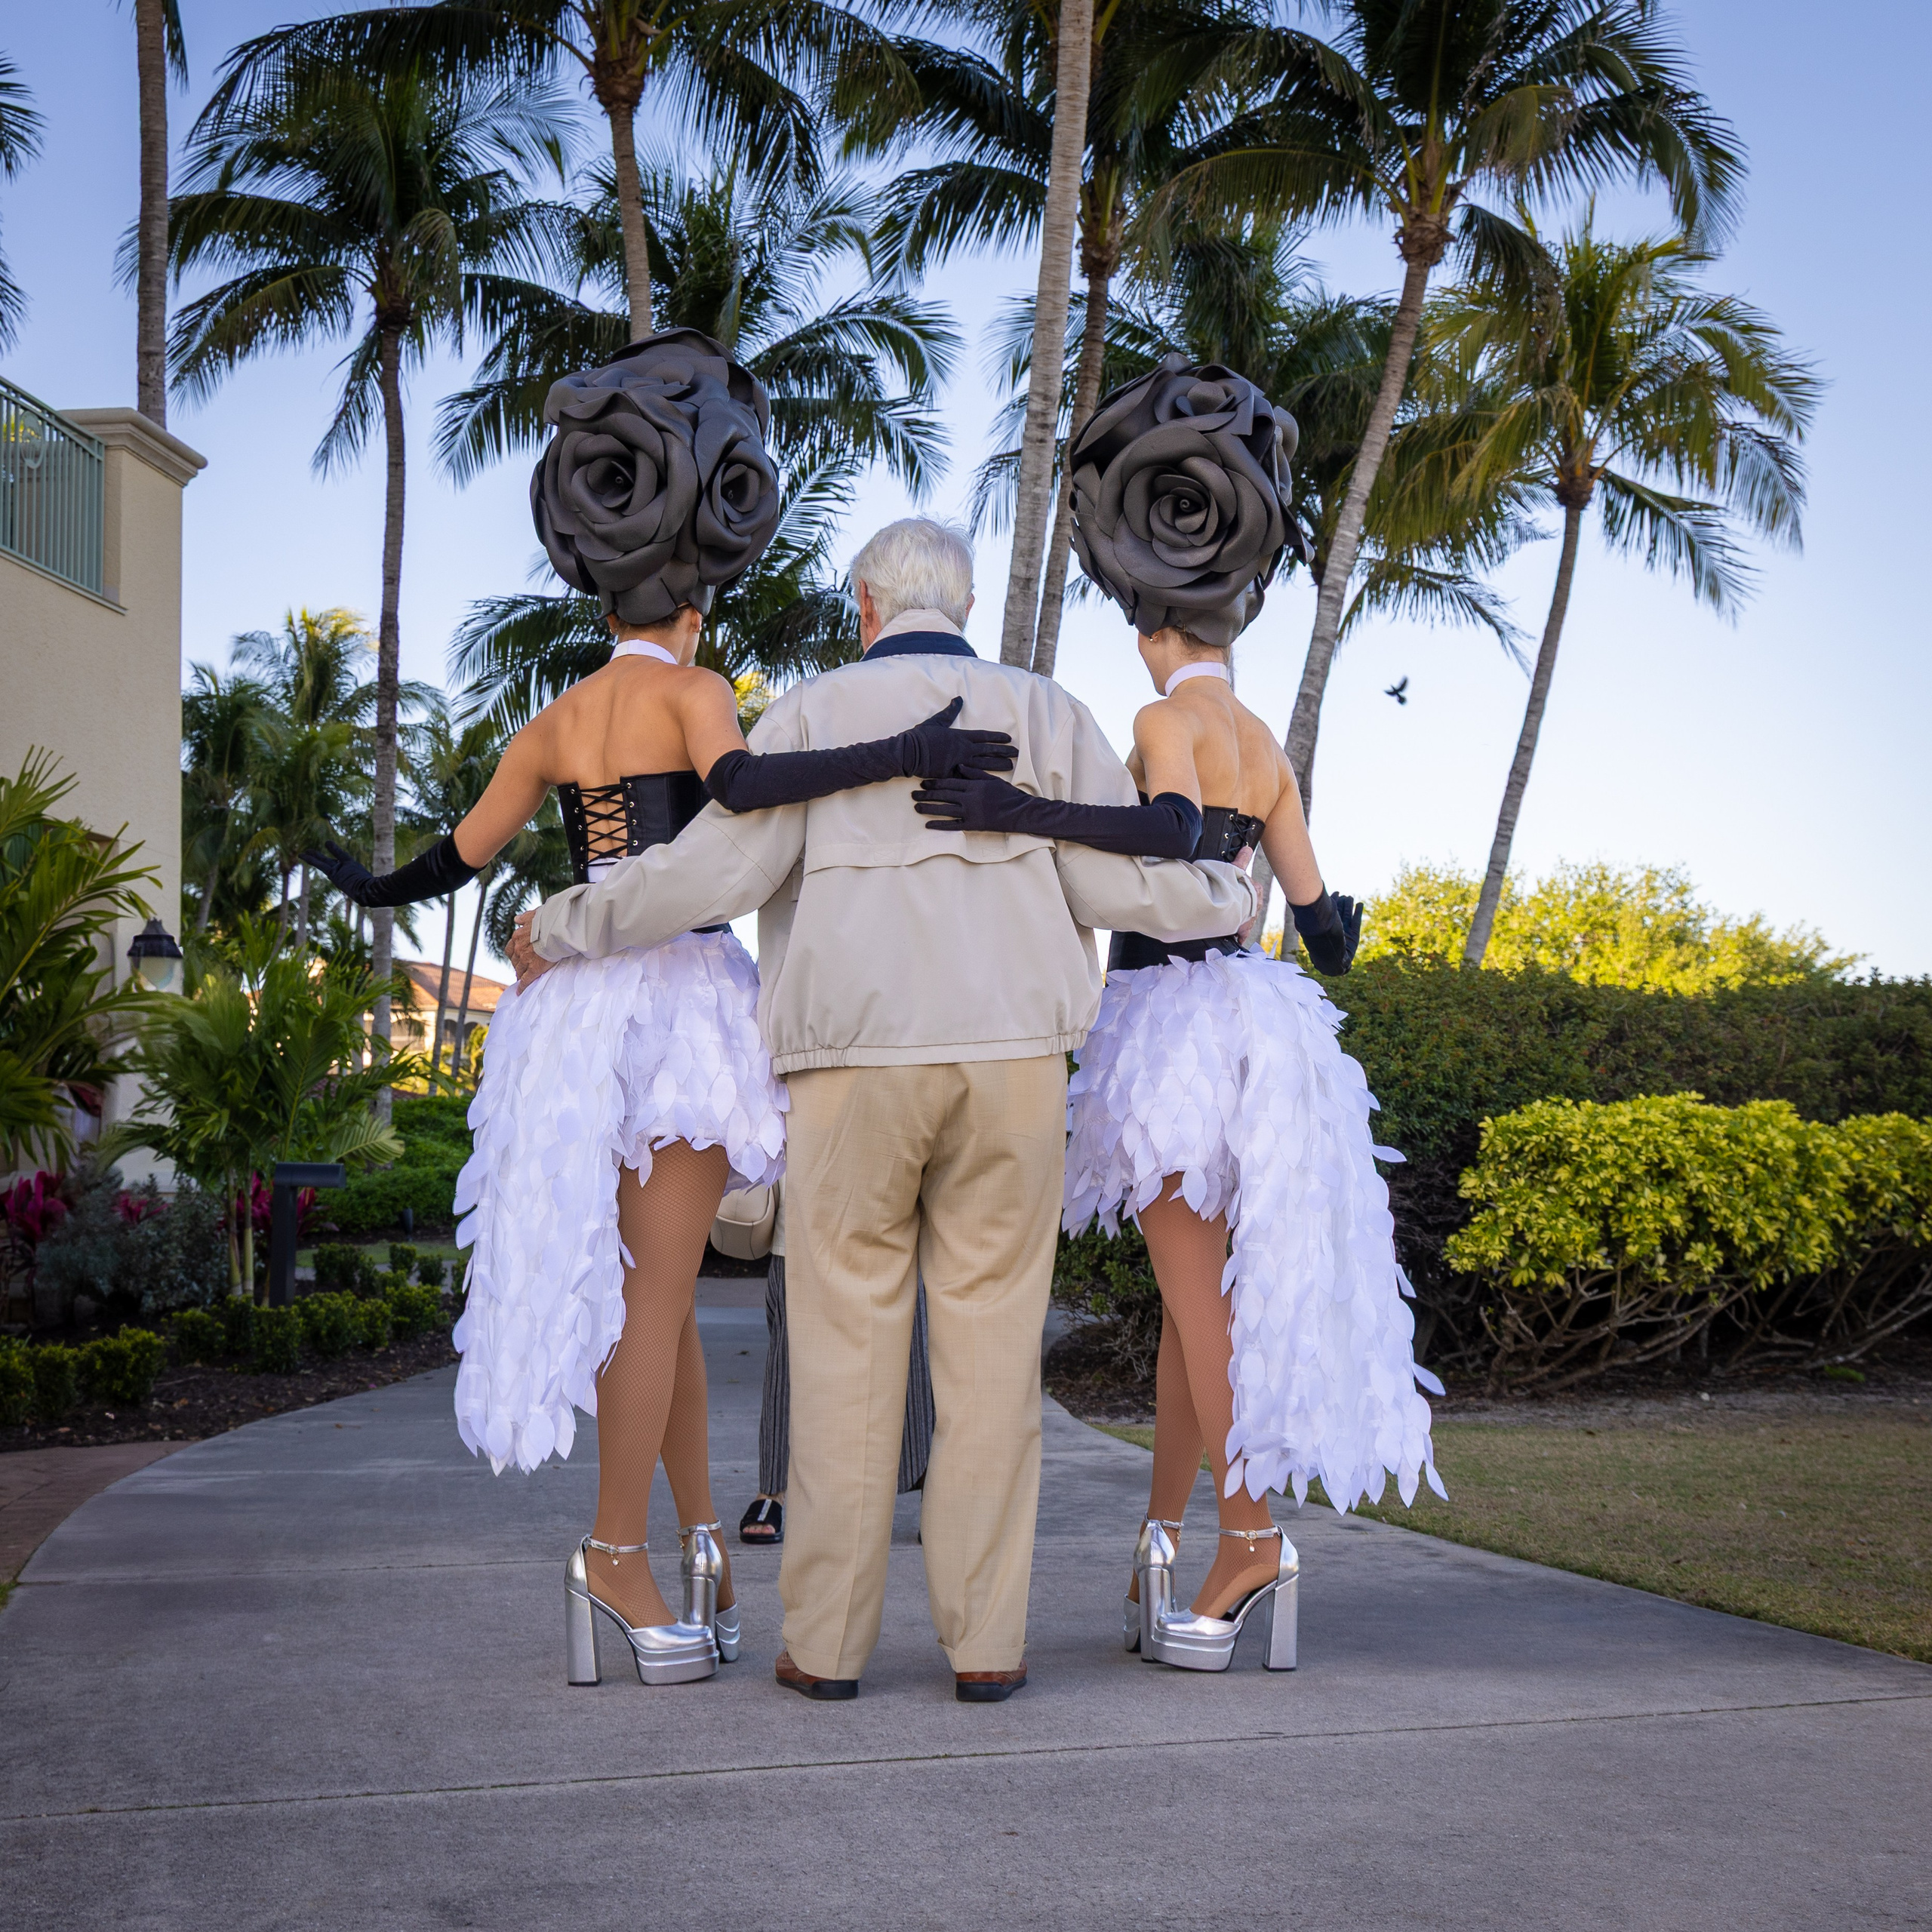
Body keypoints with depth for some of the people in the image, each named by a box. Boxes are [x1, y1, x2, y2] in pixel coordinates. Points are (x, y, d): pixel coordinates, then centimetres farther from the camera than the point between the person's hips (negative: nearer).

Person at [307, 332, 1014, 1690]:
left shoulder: (556, 725, 13)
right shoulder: (693, 693, -4)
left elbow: (455, 866, 18)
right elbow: (739, 784, -26)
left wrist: (369, 889, 38)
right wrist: (900, 755, -29)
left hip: (577, 1005, 6)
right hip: (684, 997, -6)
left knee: (652, 1282, 13)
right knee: (656, 1287, -3)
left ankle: (700, 1538, 15)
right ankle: (619, 1556, -1)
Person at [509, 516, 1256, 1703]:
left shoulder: (816, 712, 6)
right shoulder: (1044, 713, 11)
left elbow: (719, 867, -2)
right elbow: (1127, 882, 8)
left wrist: (565, 928, 10)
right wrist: (1233, 900, 28)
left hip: (856, 1051, -1)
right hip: (1012, 1049, 1)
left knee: (847, 1337, 3)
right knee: (993, 1336, 4)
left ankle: (828, 1640, 5)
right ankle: (987, 1641, 4)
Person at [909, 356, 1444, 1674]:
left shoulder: (1169, 723, -9)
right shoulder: (1270, 748, 12)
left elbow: (1183, 836, -30)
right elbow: (1322, 925, 10)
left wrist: (1031, 815, -34)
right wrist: (1338, 924, 32)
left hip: (1177, 1019, -8)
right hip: (1251, 1017, 8)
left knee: (1202, 1303, -4)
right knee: (1196, 1297, 12)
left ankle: (1253, 1545, -3)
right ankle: (1162, 1546, 19)